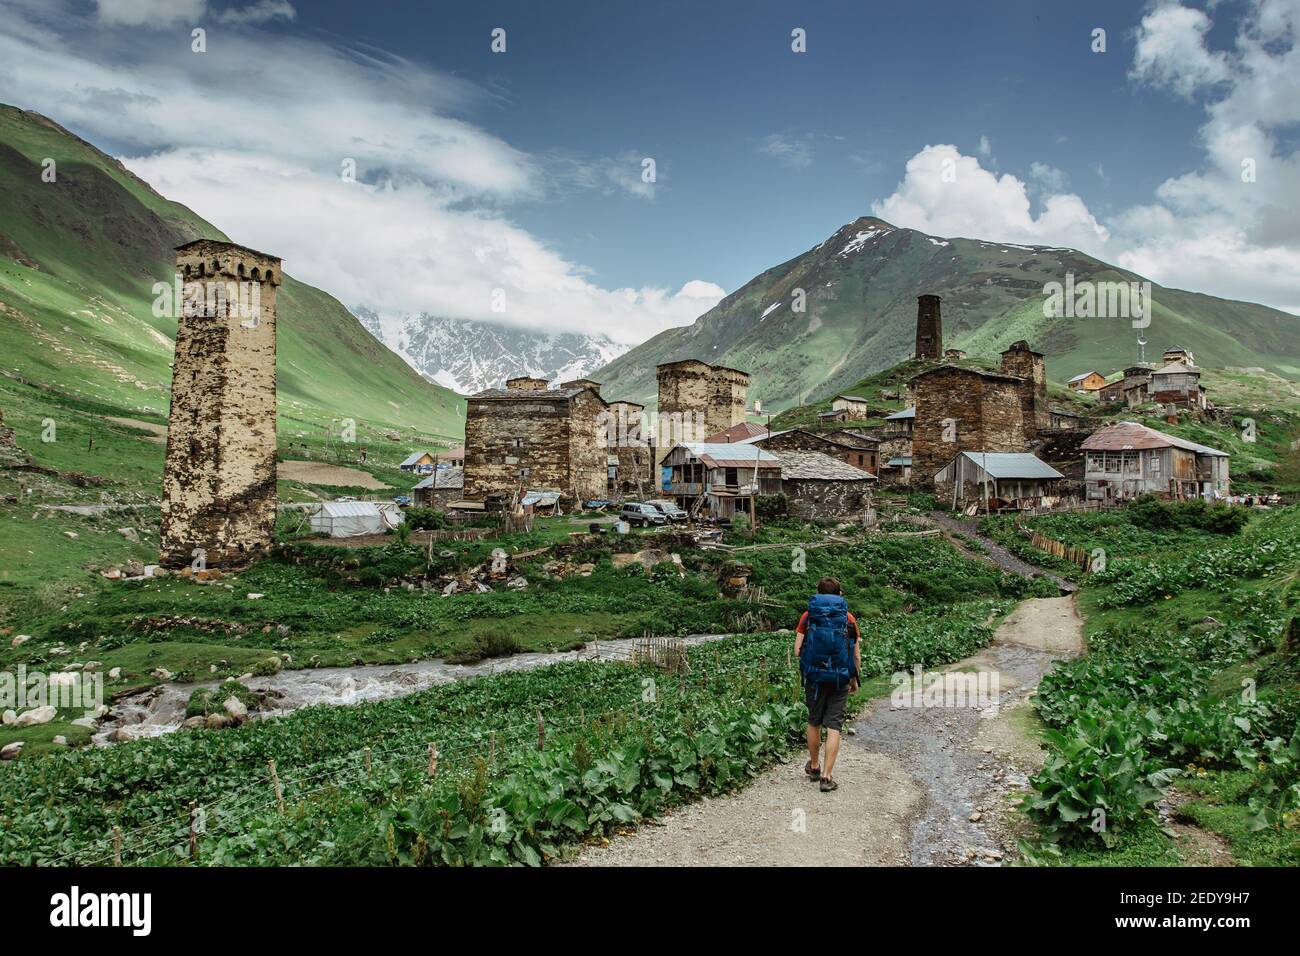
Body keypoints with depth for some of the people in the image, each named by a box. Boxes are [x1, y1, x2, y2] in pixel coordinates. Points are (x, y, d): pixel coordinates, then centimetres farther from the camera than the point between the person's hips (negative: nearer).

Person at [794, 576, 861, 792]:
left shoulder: (808, 616, 1)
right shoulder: (849, 619, 0)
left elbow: (797, 651, -4)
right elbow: (856, 655, 0)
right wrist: (854, 679, 14)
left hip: (814, 677, 1)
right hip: (840, 680, -1)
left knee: (814, 723, 17)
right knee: (834, 727, 3)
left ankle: (814, 767, 32)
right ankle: (827, 776, -1)